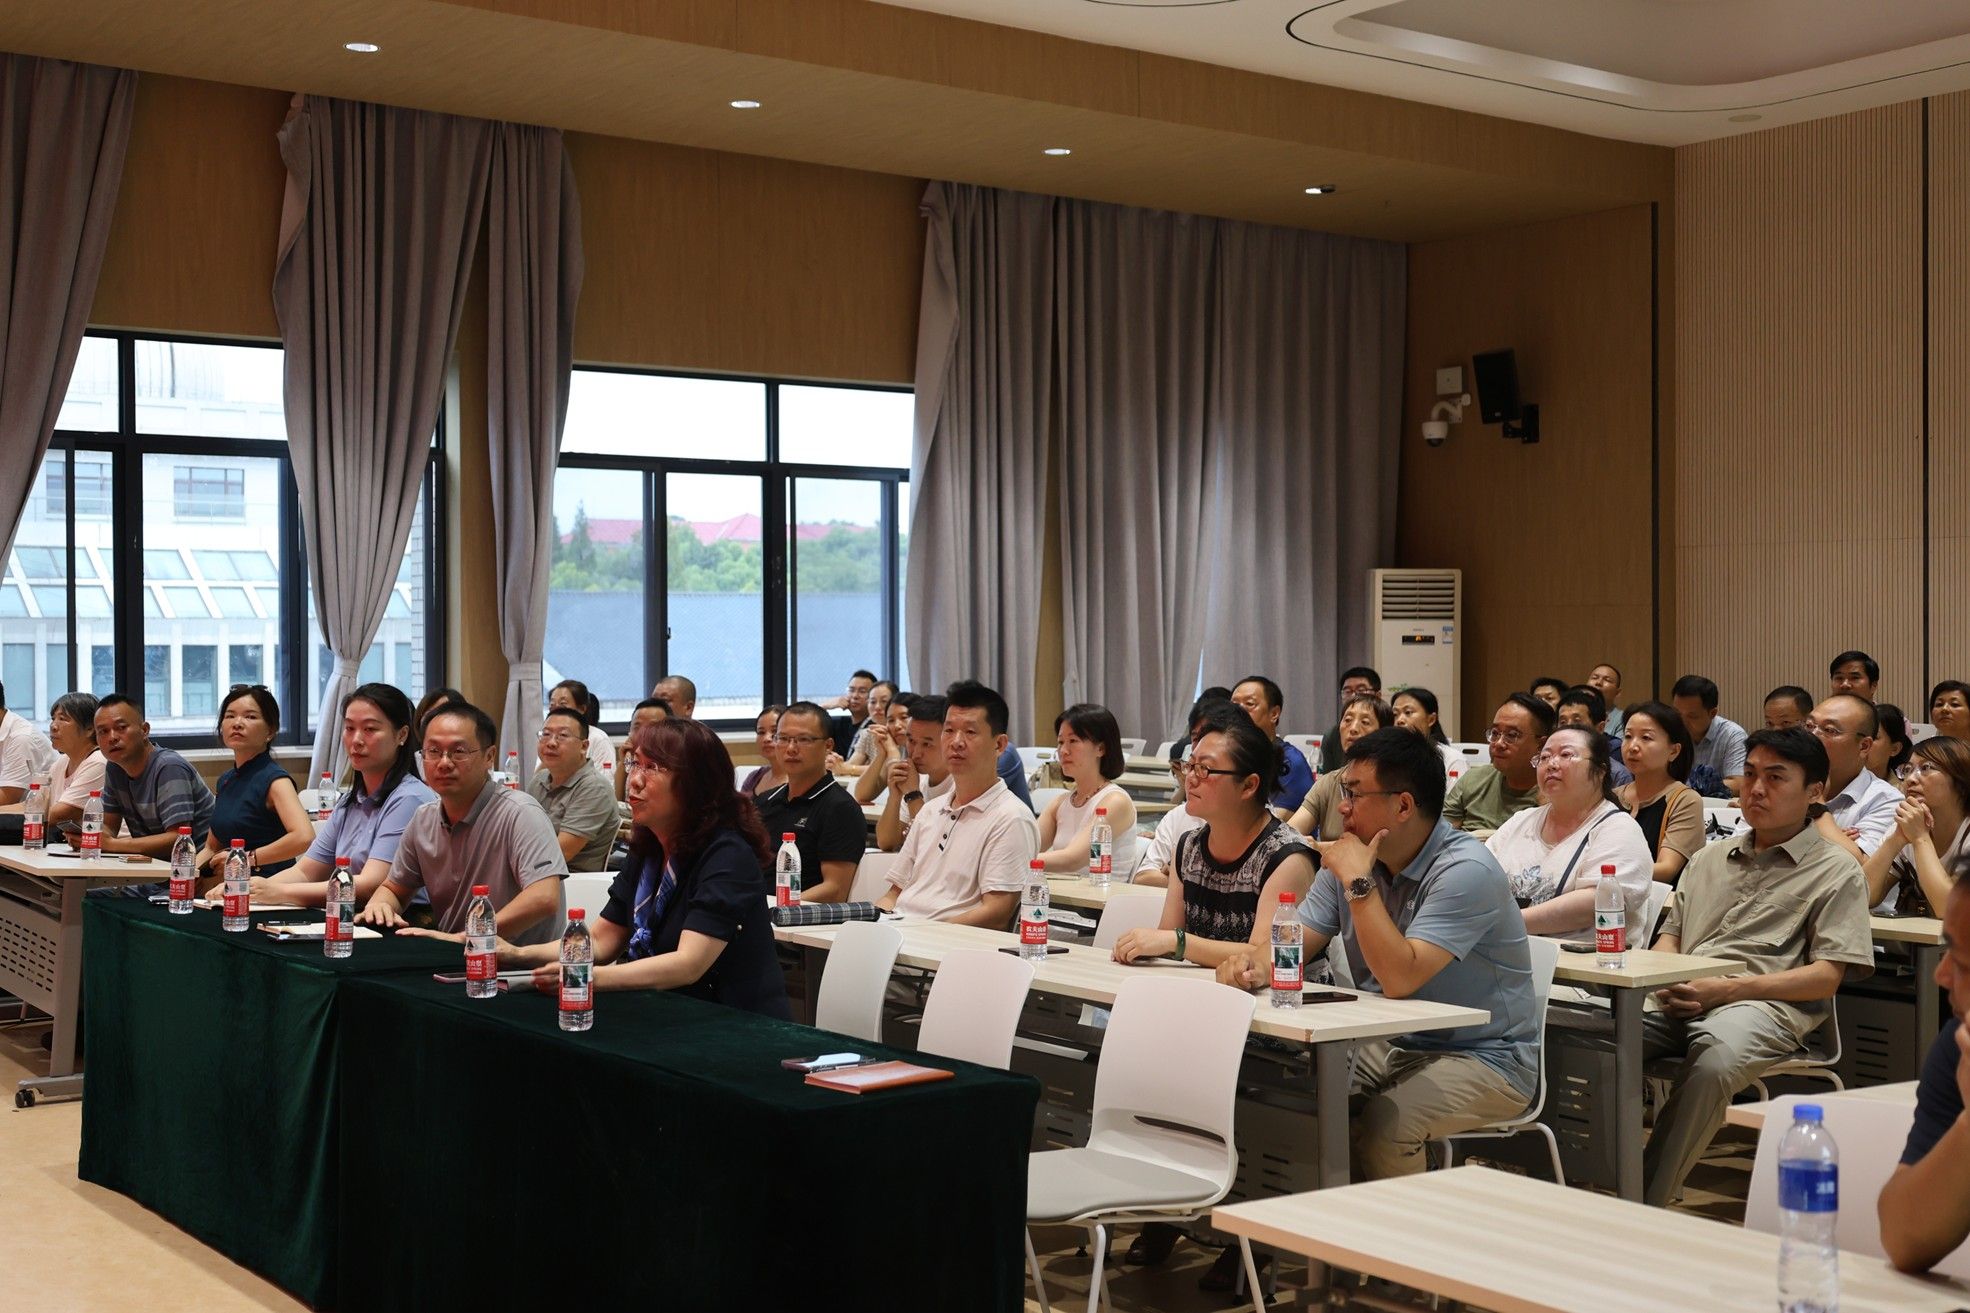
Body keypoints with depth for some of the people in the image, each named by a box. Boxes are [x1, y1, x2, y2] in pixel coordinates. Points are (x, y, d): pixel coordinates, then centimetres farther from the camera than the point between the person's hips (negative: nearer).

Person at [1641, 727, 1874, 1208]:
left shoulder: (1836, 870, 10)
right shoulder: (1711, 858, 29)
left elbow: (1826, 976, 0)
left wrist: (1726, 988, -11)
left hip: (1764, 1004, -5)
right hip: (1680, 1001, 5)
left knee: (1713, 1060, -40)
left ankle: (1644, 1206, -33)